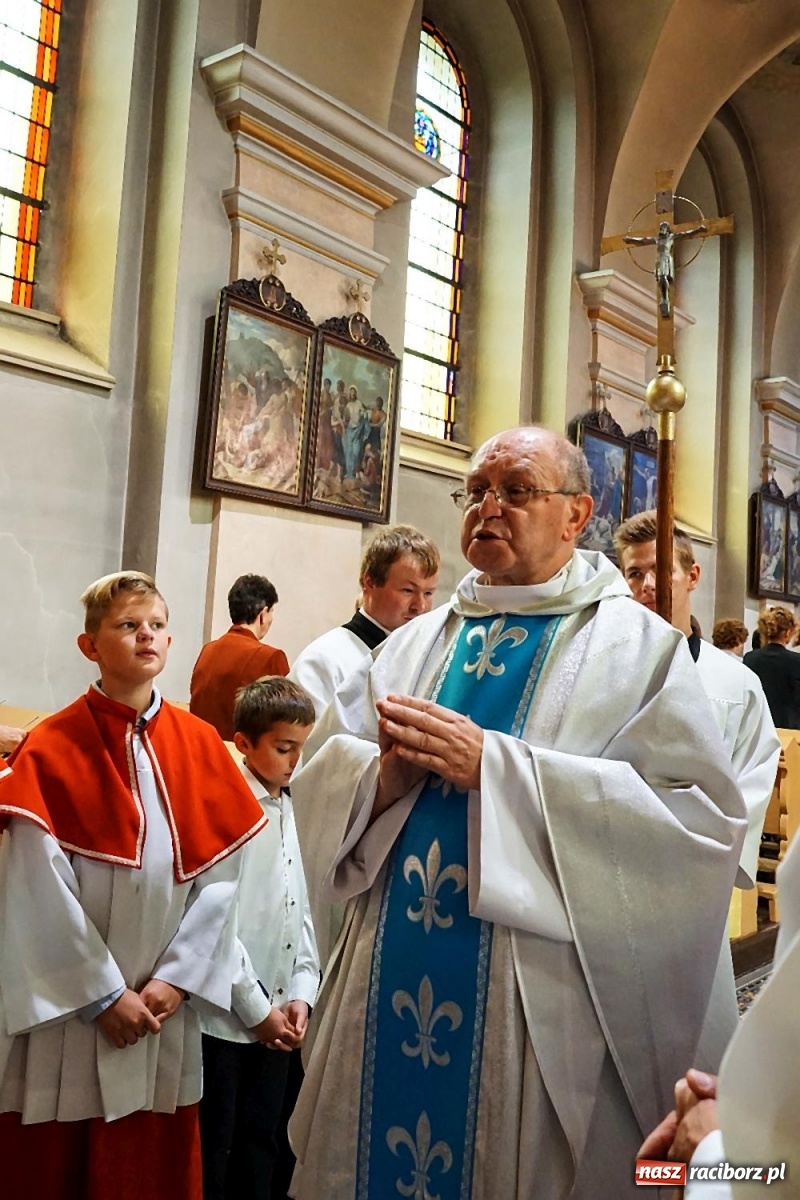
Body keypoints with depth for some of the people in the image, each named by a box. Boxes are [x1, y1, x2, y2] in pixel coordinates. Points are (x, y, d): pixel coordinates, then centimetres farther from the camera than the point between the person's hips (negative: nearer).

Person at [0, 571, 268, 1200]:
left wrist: (175, 978, -6)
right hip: (68, 1006, -3)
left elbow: (221, 875, 0)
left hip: (163, 1008, 3)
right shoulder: (51, 749, -9)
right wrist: (103, 994, -10)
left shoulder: (201, 746, 1)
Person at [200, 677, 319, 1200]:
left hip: (275, 1019, 7)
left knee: (261, 1143, 19)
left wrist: (300, 993, 1)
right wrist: (257, 1008, -13)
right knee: (212, 1153, 9)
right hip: (226, 1018, -7)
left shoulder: (286, 807, 7)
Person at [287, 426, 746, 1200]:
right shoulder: (413, 644, 9)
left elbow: (700, 817, -16)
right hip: (391, 992, 5)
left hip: (540, 1007, -4)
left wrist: (495, 767, -21)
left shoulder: (636, 647, -5)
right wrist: (385, 776, -16)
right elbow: (320, 780, 7)